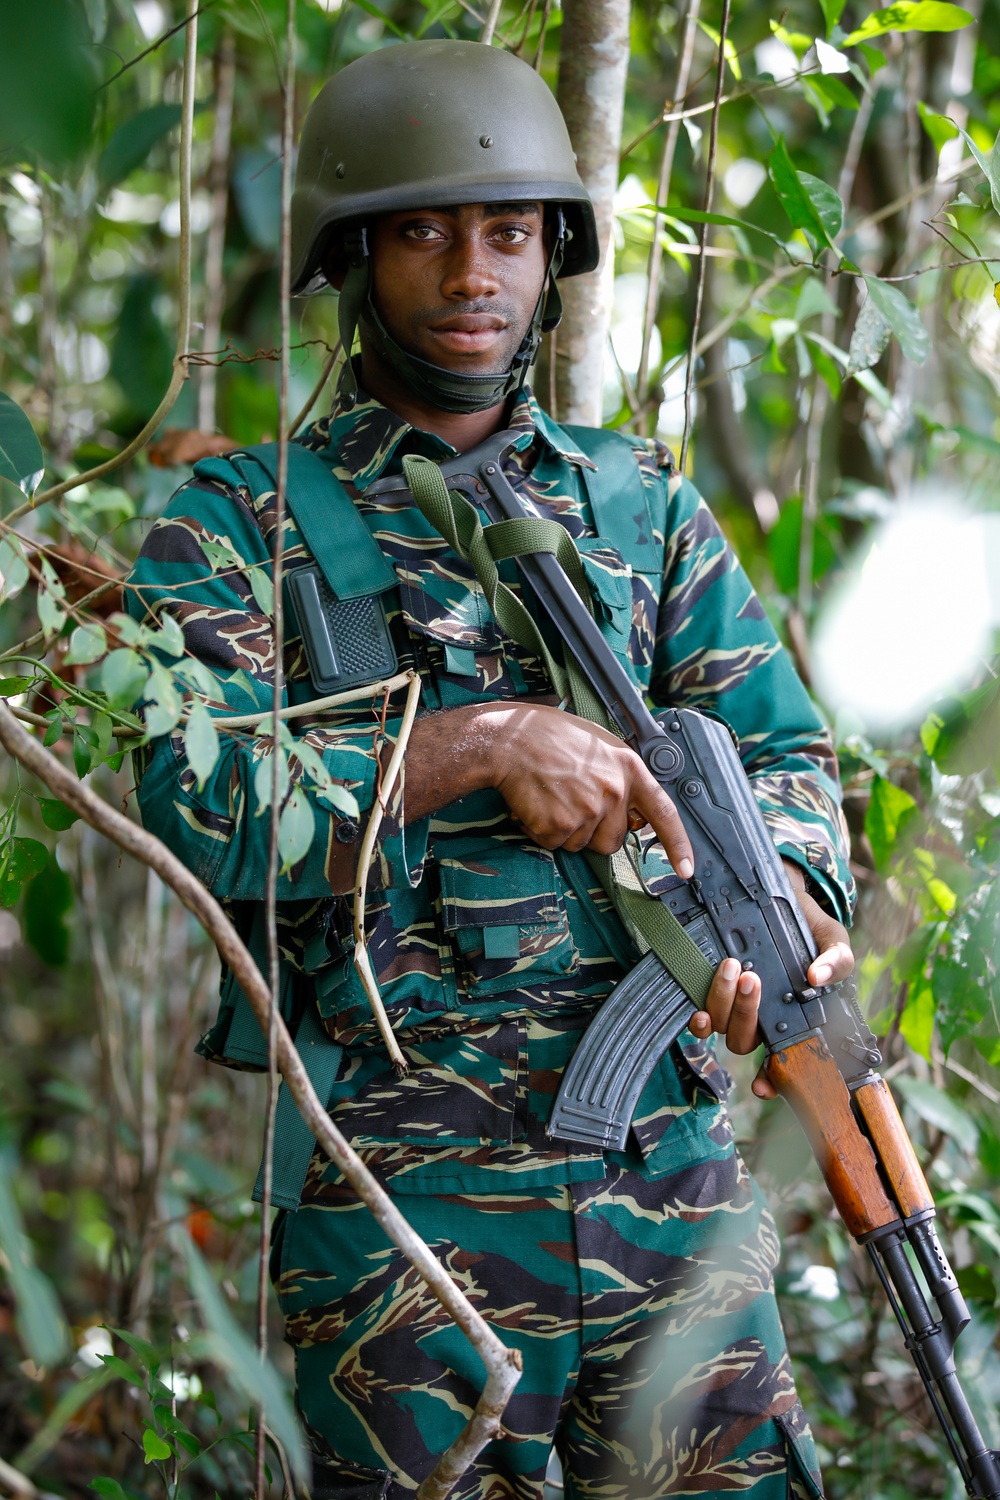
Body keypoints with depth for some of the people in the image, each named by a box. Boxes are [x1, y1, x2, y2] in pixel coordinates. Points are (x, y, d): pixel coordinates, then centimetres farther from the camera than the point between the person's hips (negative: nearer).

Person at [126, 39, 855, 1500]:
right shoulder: (242, 522, 2)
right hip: (401, 1198, -3)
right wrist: (486, 741, -18)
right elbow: (201, 804, -12)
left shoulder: (644, 505, 14)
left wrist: (786, 902, -12)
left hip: (673, 1168, 4)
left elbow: (779, 750, 10)